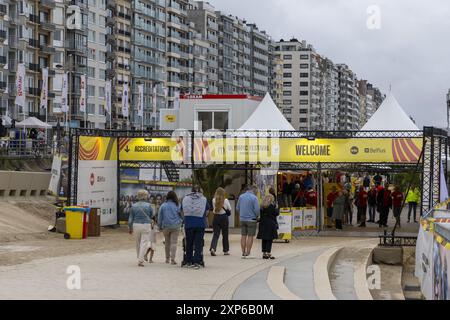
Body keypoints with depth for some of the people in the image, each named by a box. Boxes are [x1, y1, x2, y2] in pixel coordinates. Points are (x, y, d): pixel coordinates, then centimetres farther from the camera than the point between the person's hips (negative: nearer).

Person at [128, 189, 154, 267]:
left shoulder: (134, 206, 2)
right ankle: (140, 260, -11)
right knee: (144, 243, -2)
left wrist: (130, 228, 15)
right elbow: (151, 215, 10)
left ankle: (140, 258, 25)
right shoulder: (148, 205, -5)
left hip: (136, 225, 3)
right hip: (146, 225, -3)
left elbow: (130, 218, 5)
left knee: (138, 243, 16)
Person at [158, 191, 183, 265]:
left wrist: (160, 226, 15)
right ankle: (172, 259, -11)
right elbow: (181, 215, 7)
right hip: (175, 226, -1)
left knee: (167, 242, 14)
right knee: (174, 242, -3)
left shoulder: (163, 206, -1)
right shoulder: (178, 205, -3)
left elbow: (160, 217, 5)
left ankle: (167, 259, 20)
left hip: (166, 226, 2)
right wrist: (181, 223, 23)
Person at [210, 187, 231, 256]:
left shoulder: (214, 200, -3)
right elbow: (229, 209, 2)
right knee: (225, 234, 11)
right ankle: (226, 250, 19)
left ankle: (212, 248, -19)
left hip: (216, 217, 2)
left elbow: (213, 208, 9)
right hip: (224, 217, -2)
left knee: (215, 234, 2)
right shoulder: (225, 200, -9)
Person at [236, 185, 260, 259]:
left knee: (243, 236, 9)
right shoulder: (254, 197, -12)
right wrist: (257, 216, 4)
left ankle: (243, 253, 10)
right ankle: (248, 254, -3)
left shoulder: (241, 196, 6)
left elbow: (237, 207, 11)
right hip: (251, 219, -5)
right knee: (250, 236, -1)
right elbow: (257, 209, -15)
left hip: (242, 219, 5)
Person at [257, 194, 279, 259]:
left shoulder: (262, 206, 6)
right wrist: (276, 208, 10)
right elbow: (277, 213, -6)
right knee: (270, 239, -2)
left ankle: (264, 253, 11)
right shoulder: (272, 205, -9)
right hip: (271, 224, -5)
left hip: (263, 223, 5)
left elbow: (260, 214, 3)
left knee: (264, 239, 8)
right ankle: (268, 253, -5)